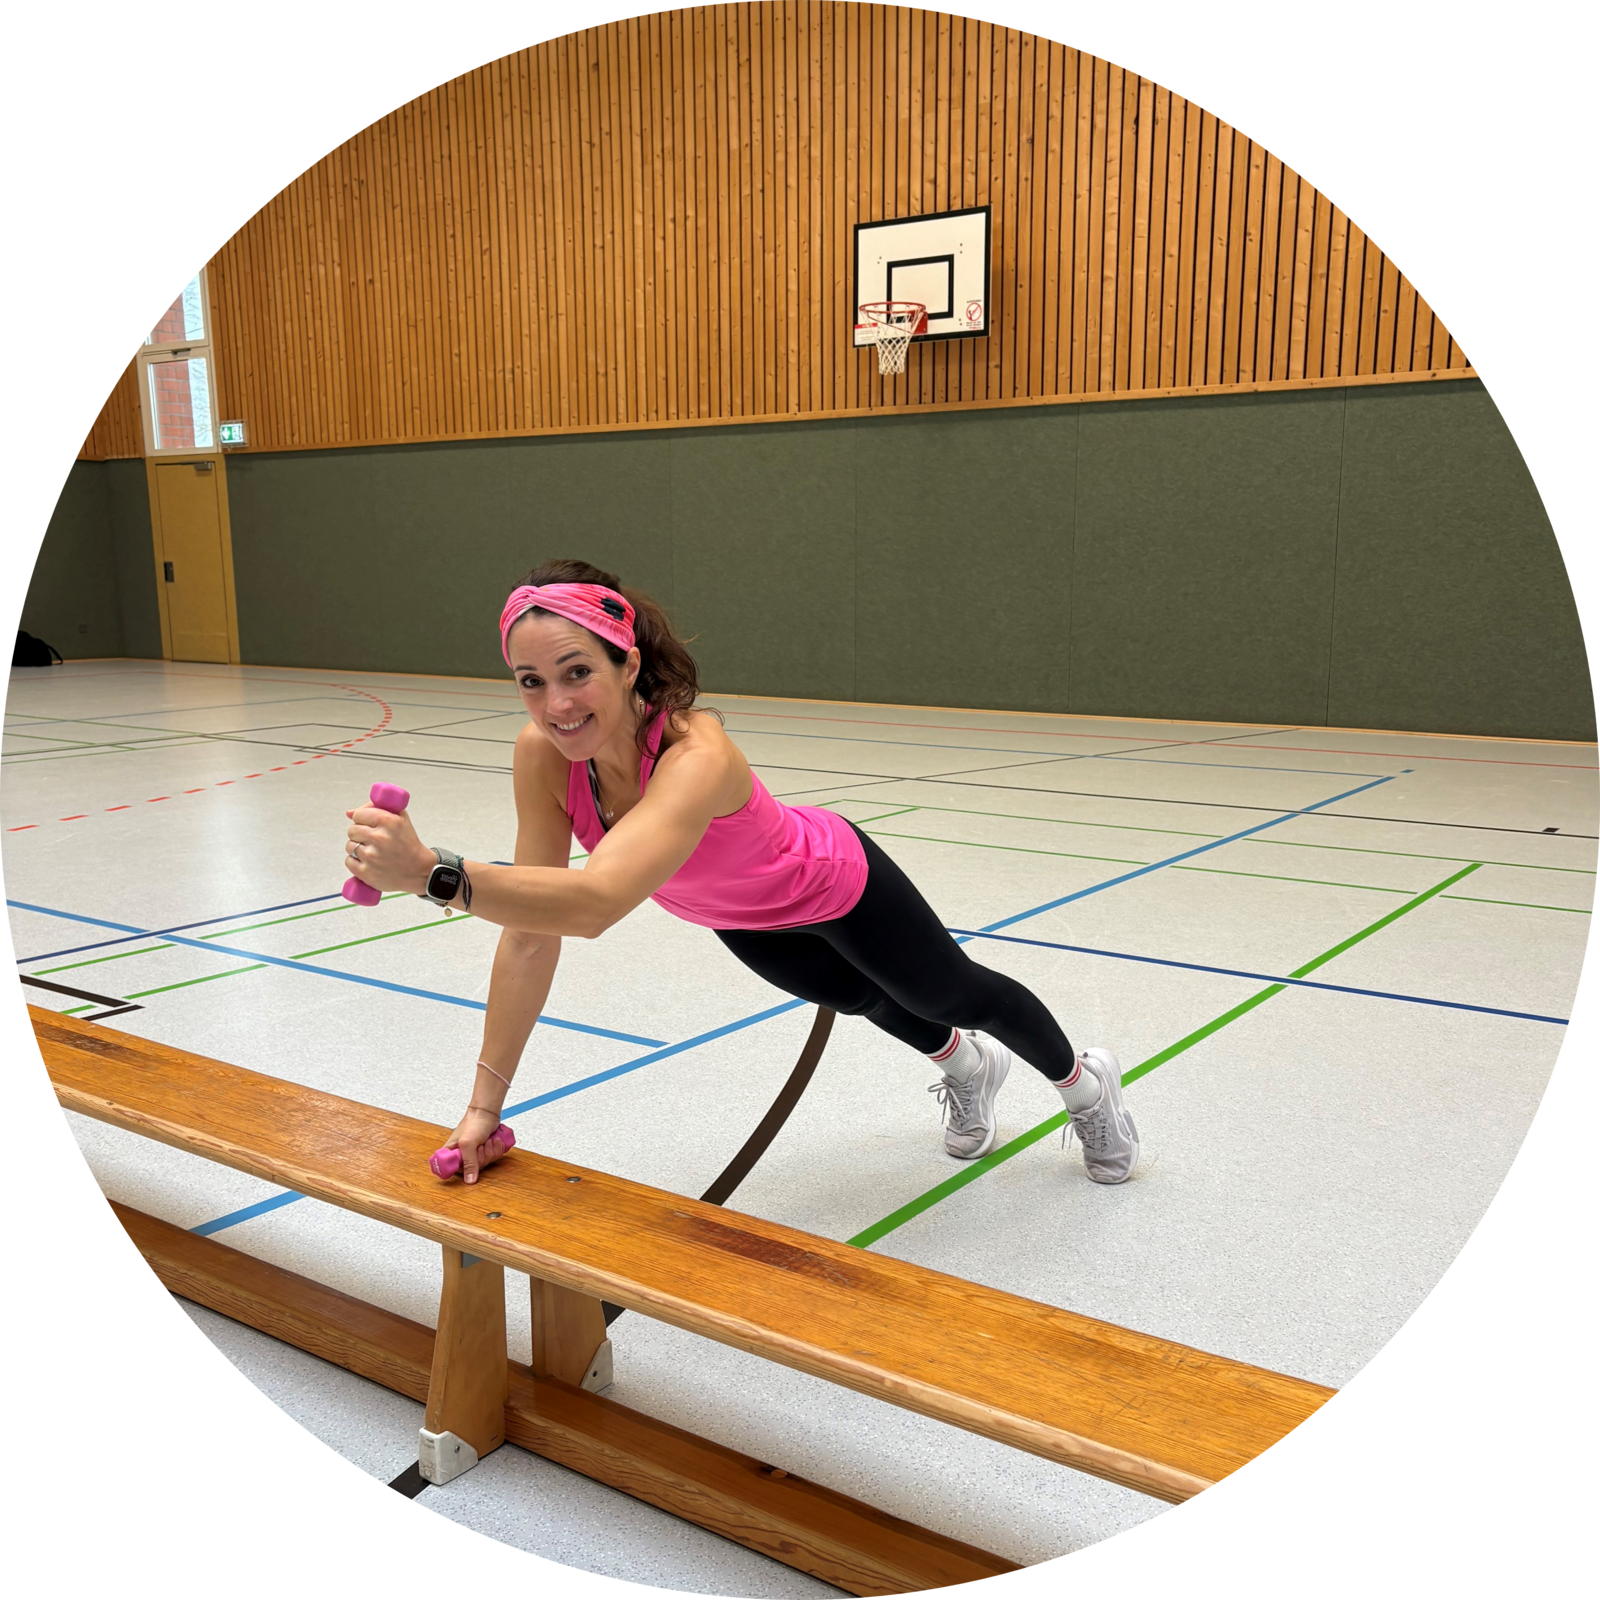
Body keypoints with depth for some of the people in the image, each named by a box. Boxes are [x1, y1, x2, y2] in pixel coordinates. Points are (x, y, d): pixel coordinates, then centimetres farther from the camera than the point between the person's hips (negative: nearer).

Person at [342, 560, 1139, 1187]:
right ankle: (964, 1066, 69)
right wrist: (485, 1104, -29)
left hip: (833, 882, -5)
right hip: (736, 916, 6)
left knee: (957, 996, 21)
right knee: (862, 999, 33)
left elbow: (594, 903, -63)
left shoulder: (696, 756, -48)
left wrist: (431, 872, -75)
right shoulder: (542, 756, -31)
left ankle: (1083, 1080, 56)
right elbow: (530, 934, -28)